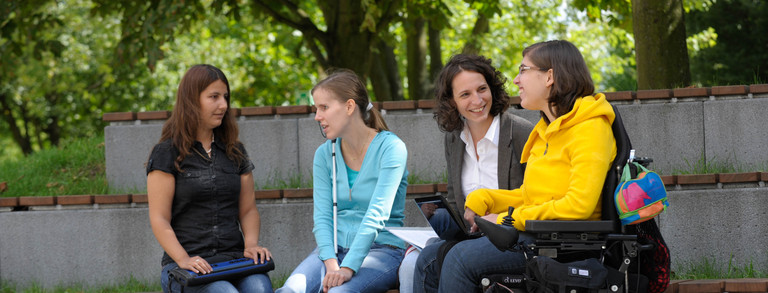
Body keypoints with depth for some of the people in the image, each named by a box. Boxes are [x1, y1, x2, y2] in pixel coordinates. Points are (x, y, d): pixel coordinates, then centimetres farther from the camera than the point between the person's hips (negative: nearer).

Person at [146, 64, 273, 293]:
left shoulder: (234, 152, 18)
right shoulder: (167, 153, 3)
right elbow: (159, 219, -3)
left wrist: (251, 244, -2)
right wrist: (183, 260, -17)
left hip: (234, 259, 4)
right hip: (188, 267, -4)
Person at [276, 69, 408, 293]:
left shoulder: (390, 148, -7)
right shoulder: (325, 154, 10)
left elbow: (377, 215, -17)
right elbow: (322, 216, 2)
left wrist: (348, 267, -27)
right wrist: (331, 264, -17)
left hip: (383, 249, -4)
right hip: (335, 248, 4)